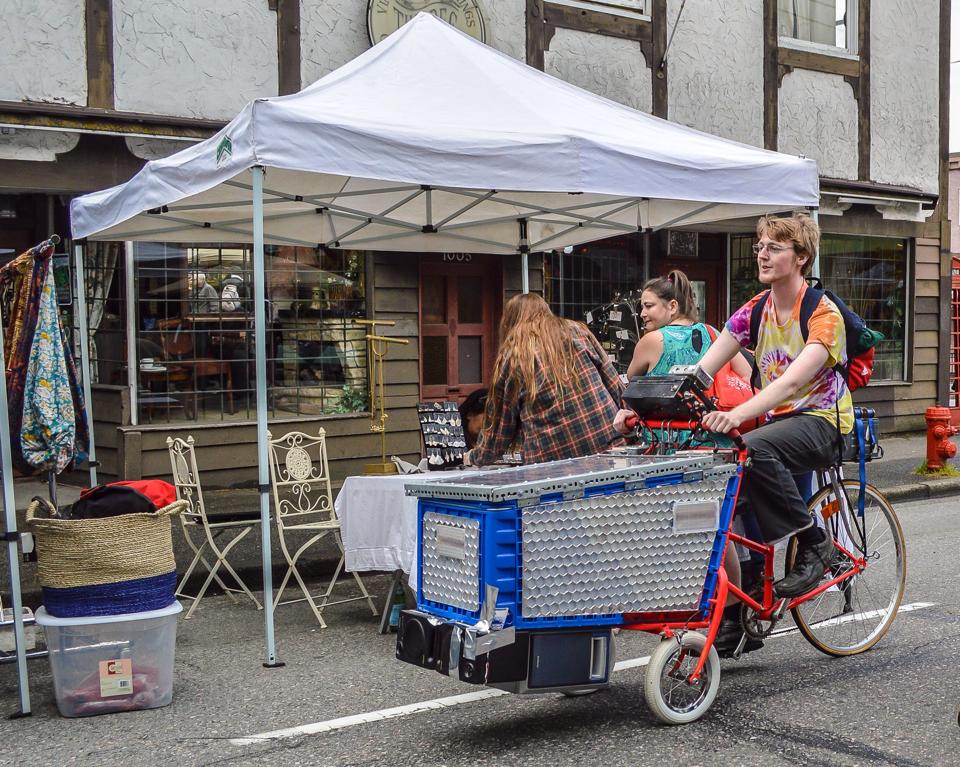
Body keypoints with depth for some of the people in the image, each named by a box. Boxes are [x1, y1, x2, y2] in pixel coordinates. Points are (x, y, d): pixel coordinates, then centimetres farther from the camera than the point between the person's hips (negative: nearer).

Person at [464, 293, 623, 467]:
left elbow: (500, 423, 11)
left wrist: (475, 457, 26)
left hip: (550, 458, -2)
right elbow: (616, 388, 8)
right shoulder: (577, 332, 11)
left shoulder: (511, 358, 4)